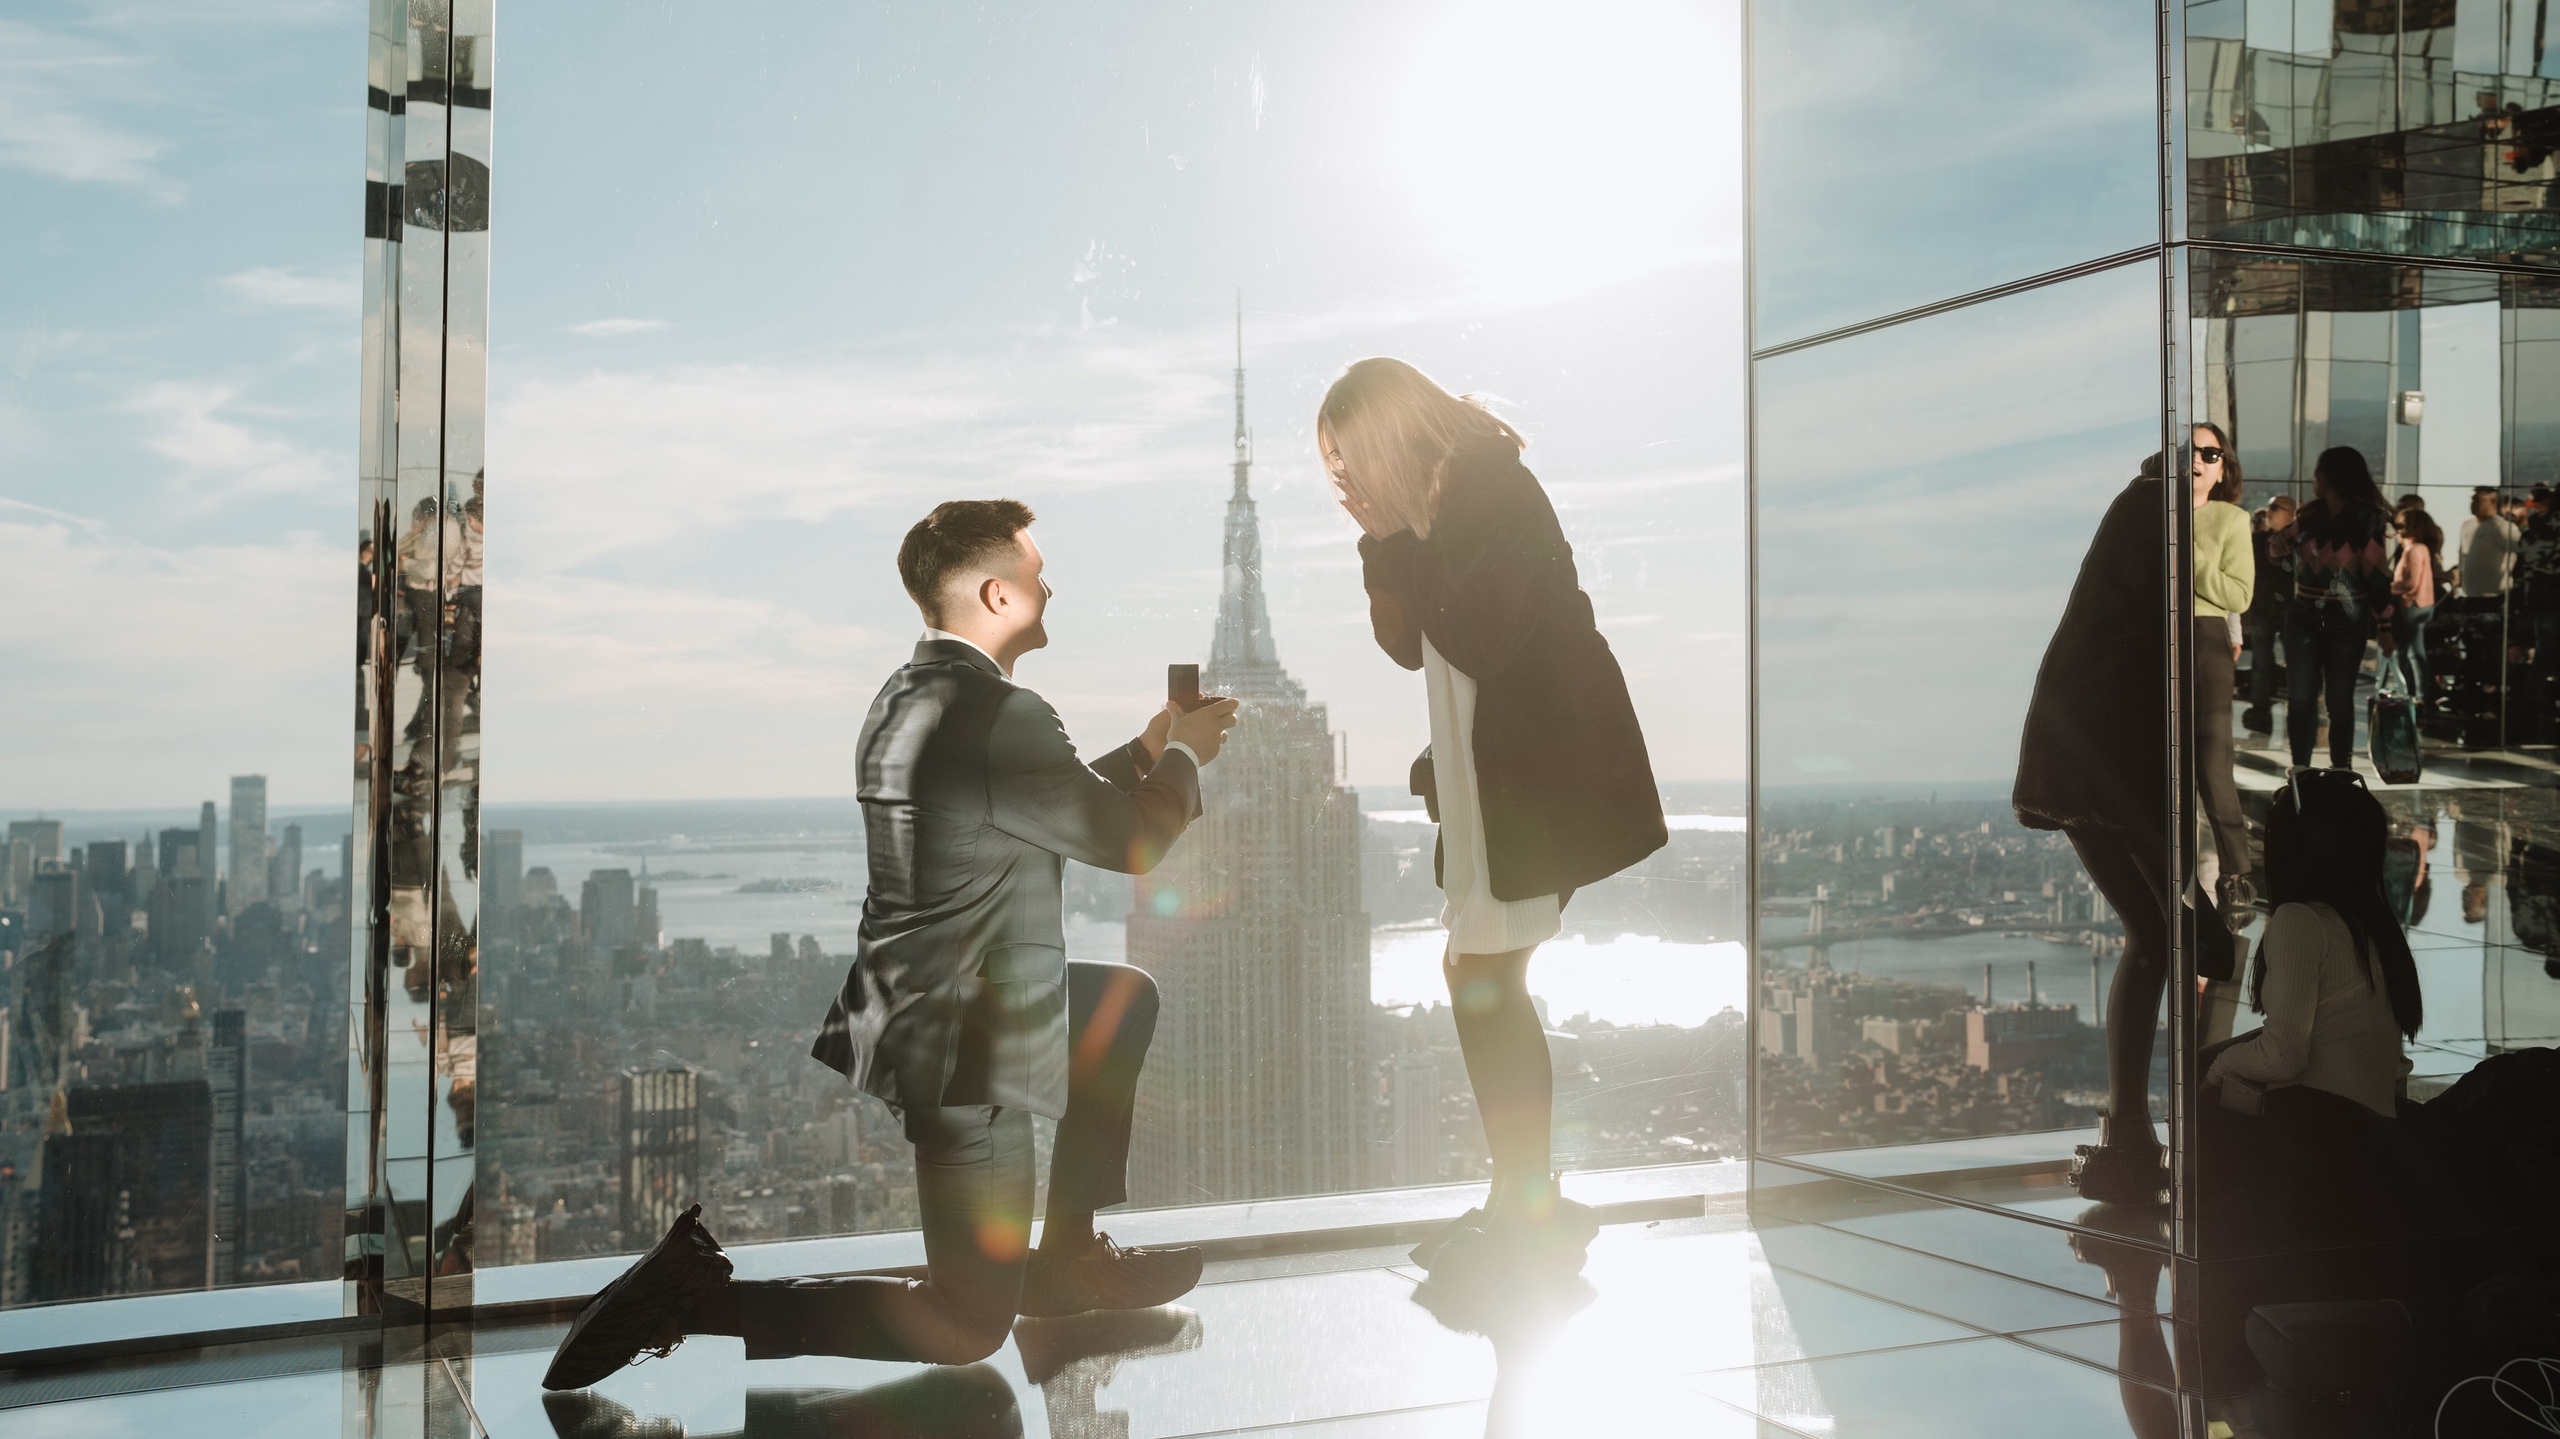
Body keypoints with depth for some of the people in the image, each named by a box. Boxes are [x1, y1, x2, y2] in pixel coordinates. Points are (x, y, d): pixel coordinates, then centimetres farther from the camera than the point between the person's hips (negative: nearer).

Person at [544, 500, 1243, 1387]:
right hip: (959, 1044, -10)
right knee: (969, 1326, 4)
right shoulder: (998, 715, -24)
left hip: (908, 1003, 10)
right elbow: (1129, 840, -13)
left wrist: (1146, 749, 19)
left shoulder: (908, 695, 5)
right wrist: (1182, 756, 5)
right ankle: (696, 1291, -2)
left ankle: (1065, 1256, 32)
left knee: (1126, 1003, 28)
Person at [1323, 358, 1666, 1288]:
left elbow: (1475, 644, -22)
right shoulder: (1444, 505, 13)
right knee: (1482, 979, 12)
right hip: (1485, 766, 10)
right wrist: (1383, 539, 1)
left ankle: (1532, 1213, 3)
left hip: (1535, 770, -10)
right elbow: (1406, 646, 13)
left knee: (1484, 980, -7)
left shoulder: (1495, 491, -14)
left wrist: (1404, 538, -13)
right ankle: (1521, 1202, 21)